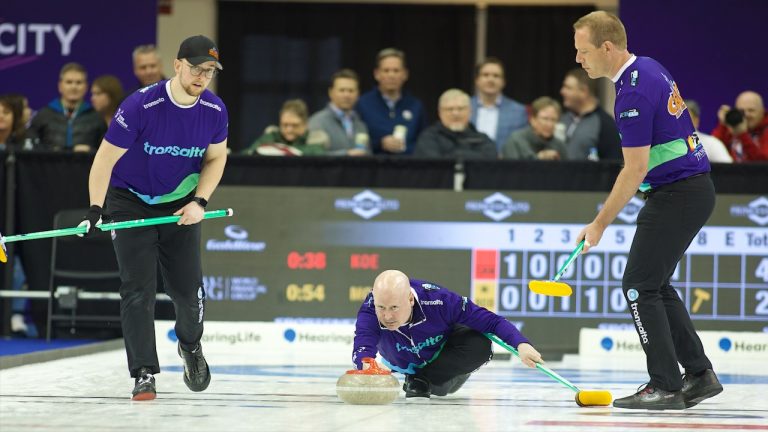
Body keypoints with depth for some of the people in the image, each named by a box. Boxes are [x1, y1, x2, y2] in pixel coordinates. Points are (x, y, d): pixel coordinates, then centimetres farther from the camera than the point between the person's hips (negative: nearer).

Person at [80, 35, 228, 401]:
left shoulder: (214, 110, -11)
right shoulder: (140, 106, -24)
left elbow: (216, 157, 6)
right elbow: (106, 158, -19)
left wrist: (199, 202, -8)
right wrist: (95, 212, -26)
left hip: (181, 204, 3)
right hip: (131, 202, -3)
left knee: (189, 290, 0)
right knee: (138, 288, -11)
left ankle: (190, 345, 32)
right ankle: (144, 374, -5)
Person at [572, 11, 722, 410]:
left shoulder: (634, 92, -21)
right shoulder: (648, 68, 9)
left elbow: (635, 170, -20)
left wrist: (600, 224, -13)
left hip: (676, 195, -10)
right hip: (693, 189, 10)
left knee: (640, 286, -7)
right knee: (654, 285, 15)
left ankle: (666, 387, -7)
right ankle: (699, 374, 16)